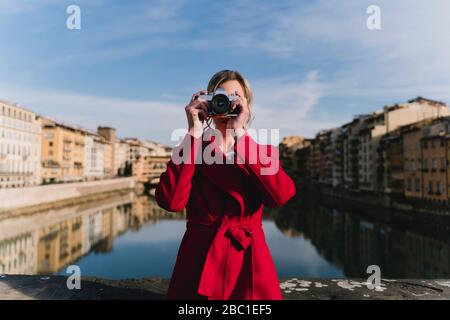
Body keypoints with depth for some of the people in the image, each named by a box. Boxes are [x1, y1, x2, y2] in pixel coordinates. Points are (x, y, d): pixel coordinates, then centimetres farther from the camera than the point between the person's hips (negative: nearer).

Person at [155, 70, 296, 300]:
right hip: (200, 262, 0)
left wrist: (240, 134, -19)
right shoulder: (193, 148, 0)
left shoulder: (263, 151, 4)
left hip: (250, 261, 1)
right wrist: (194, 133, -16)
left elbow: (282, 195, -18)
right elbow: (171, 201, -18)